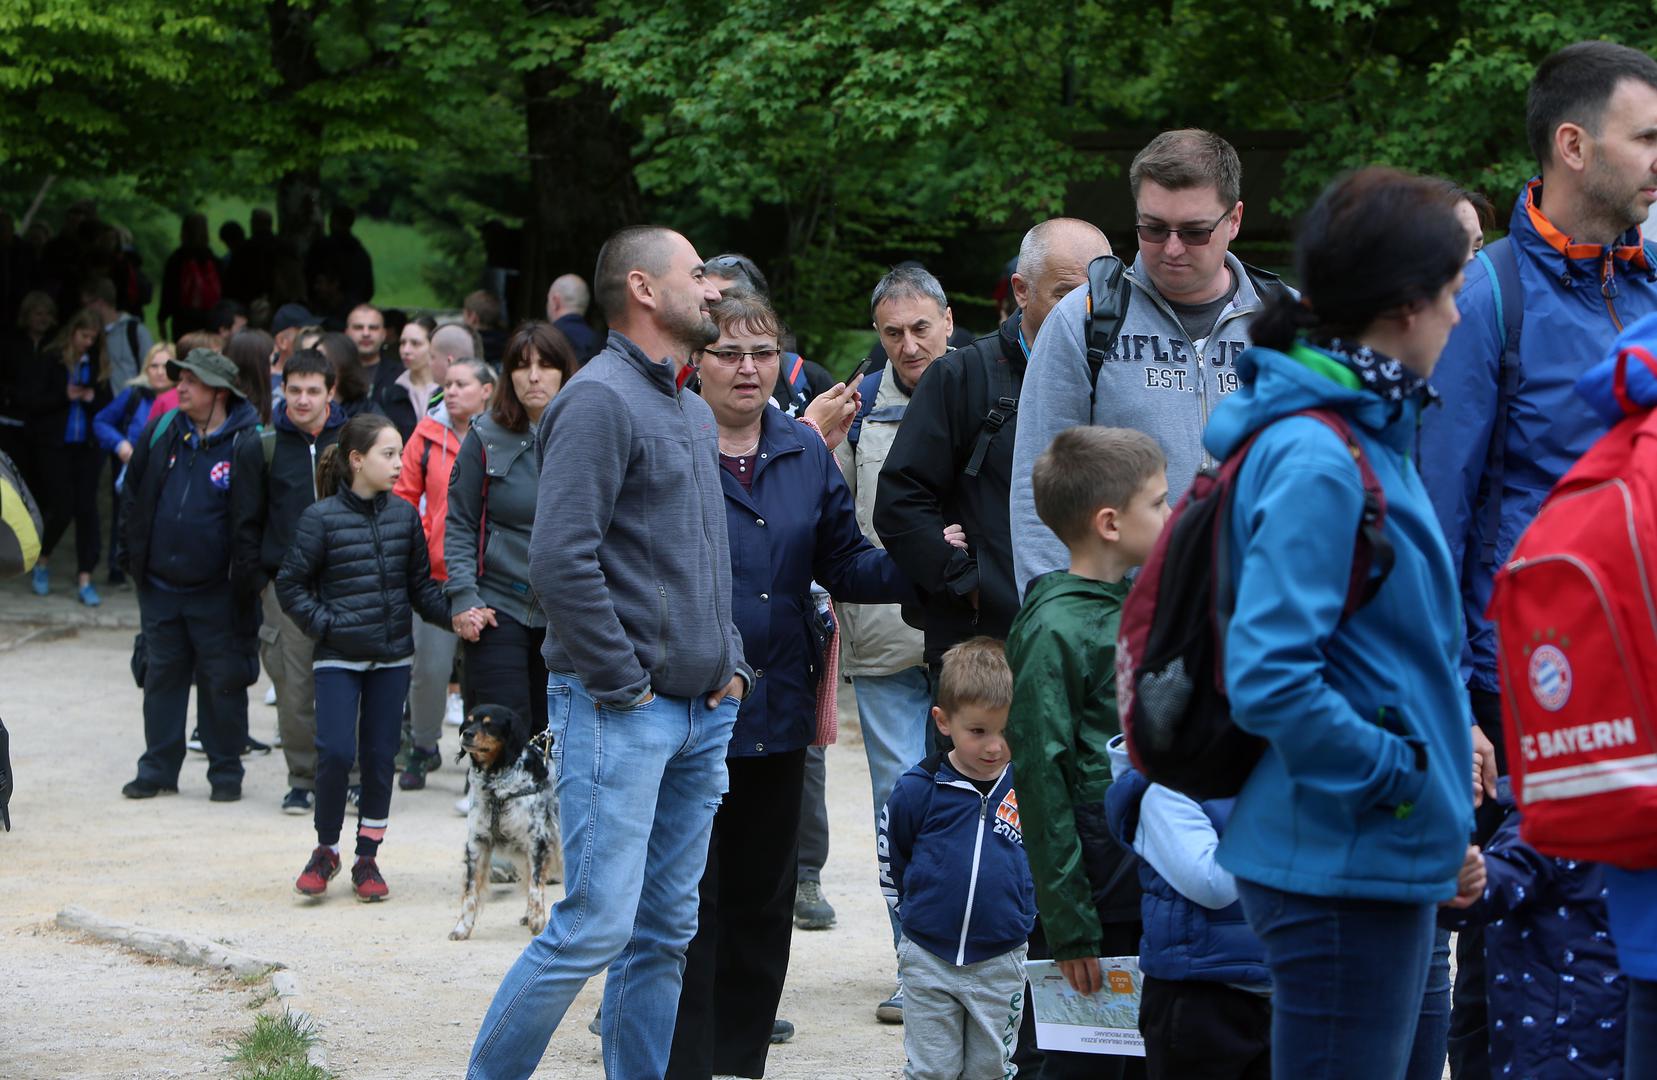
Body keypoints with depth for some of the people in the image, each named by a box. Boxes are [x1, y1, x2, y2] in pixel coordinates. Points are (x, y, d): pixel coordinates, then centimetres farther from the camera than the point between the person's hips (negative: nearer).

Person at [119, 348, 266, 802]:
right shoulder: (161, 432, 3)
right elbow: (132, 495, 12)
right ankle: (158, 768, 19)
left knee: (221, 681, 3)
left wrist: (244, 579, -12)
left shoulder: (246, 444, -11)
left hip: (217, 590, -4)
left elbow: (251, 521, -10)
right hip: (160, 585, 4)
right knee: (162, 676, 10)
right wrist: (135, 555, 7)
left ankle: (226, 771, 15)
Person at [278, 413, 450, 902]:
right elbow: (290, 585, -1)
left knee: (381, 755, 5)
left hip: (392, 657, 4)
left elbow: (420, 585, 12)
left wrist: (455, 613, -3)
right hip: (338, 658, -4)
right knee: (336, 752, -12)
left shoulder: (404, 515, 5)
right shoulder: (321, 518, -7)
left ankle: (367, 858, 16)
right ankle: (325, 851, 7)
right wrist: (324, 624, -10)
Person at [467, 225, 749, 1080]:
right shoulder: (601, 399, -12)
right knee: (597, 926, -11)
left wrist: (732, 662, 12)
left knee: (666, 931, 9)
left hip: (703, 715, 9)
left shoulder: (695, 413, 18)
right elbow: (561, 560, -20)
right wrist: (622, 685, -16)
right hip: (619, 713, -9)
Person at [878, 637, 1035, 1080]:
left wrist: (1023, 916, 9)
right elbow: (891, 860, 7)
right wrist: (916, 915, 9)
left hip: (1001, 964, 0)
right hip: (928, 961, 0)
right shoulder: (917, 790, -9)